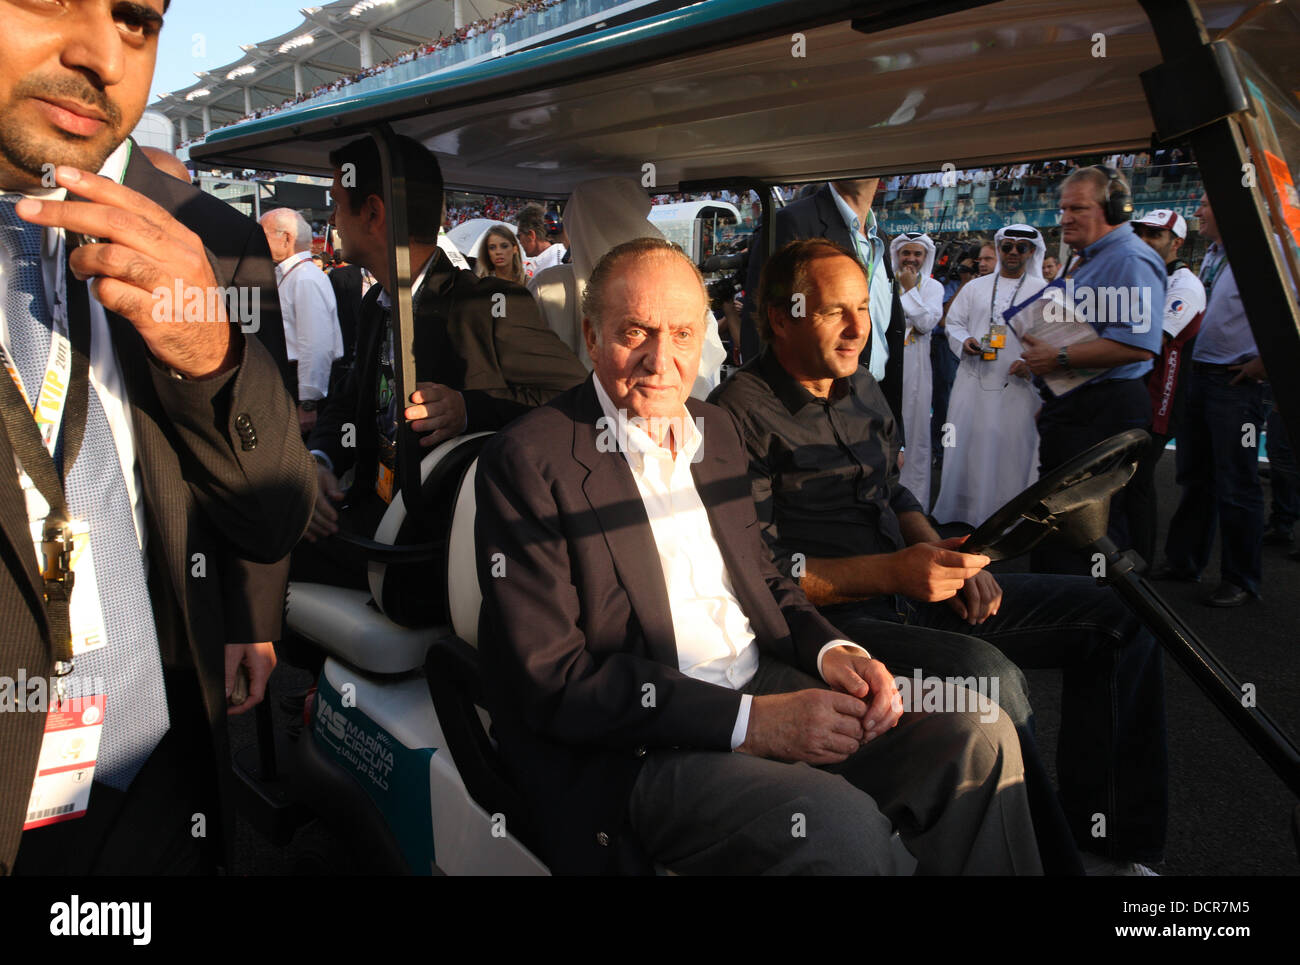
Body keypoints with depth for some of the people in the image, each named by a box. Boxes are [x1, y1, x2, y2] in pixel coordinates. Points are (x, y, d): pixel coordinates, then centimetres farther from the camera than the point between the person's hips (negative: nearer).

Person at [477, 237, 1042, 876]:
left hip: (769, 688, 7)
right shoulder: (527, 459, -10)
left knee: (980, 741, -9)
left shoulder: (716, 429, 13)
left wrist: (830, 651, -2)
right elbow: (554, 680, -14)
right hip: (632, 748, -6)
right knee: (837, 822, -30)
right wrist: (748, 721, -20)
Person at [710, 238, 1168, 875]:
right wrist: (893, 572, -24)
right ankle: (1054, 857, -9)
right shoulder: (742, 413, -12)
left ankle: (1110, 845, 5)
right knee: (988, 674, -34)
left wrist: (945, 560, 2)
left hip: (911, 586, 9)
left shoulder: (860, 387, 15)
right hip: (833, 616, -8)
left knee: (1115, 615, 0)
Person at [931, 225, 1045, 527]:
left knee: (1010, 449, -1)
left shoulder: (1042, 291, 5)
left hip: (1017, 384, -2)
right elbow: (953, 321, 15)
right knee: (966, 443, 5)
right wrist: (964, 341, -7)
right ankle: (960, 509, 17)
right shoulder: (975, 287, 14)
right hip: (973, 379, 2)